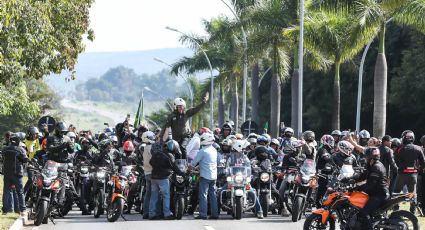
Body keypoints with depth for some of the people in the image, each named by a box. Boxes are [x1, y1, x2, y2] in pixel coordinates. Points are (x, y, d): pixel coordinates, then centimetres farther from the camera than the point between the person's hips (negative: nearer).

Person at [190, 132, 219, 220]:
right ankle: (215, 213, 12)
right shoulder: (214, 150, 10)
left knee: (203, 195, -6)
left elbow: (194, 162, -7)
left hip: (205, 176, -7)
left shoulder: (202, 151, -13)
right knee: (213, 195, 11)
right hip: (214, 176, 7)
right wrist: (199, 166, 26)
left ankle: (203, 214, -10)